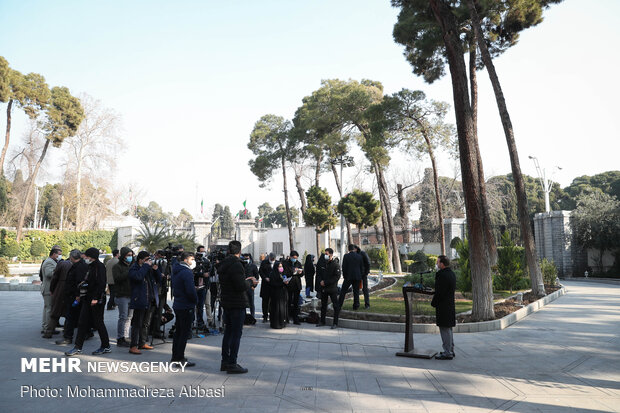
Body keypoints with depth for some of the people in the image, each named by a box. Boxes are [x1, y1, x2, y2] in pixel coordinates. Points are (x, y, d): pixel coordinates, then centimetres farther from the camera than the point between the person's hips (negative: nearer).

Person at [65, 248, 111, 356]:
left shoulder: (100, 266, -13)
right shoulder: (91, 267, 16)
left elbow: (101, 284, -21)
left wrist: (95, 298, -24)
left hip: (97, 300, -9)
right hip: (88, 299, 9)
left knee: (98, 323, 0)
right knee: (82, 323, 7)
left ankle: (106, 346, 12)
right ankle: (78, 348, 13)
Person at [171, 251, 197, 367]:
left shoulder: (175, 271, 11)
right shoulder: (187, 272, -19)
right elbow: (191, 290, -23)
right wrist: (196, 300, -8)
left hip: (177, 304, 10)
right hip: (186, 306, -10)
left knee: (178, 330, 17)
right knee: (185, 331, -2)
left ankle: (175, 357, 25)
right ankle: (180, 358, 3)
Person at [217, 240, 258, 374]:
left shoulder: (223, 265, 10)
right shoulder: (236, 265, -19)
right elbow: (241, 287, -24)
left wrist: (245, 280, 16)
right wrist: (251, 282, -5)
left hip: (226, 303, 9)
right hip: (237, 304, -9)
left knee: (228, 332, 16)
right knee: (236, 333, -2)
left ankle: (225, 362, 24)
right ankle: (232, 364, 2)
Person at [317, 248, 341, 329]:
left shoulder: (336, 264, -9)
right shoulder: (324, 263, 10)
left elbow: (337, 277, -15)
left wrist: (326, 282, -17)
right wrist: (321, 280, -2)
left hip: (332, 288, -6)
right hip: (324, 288, 6)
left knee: (335, 306, 0)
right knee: (323, 305, 14)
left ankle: (335, 323, 6)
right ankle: (322, 321, 24)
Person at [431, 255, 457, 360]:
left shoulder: (442, 275, -20)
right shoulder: (451, 273, 11)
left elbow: (439, 293, -21)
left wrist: (433, 303, -7)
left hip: (443, 307, -10)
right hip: (450, 305, 10)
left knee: (445, 329, -3)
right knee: (448, 329, 18)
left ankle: (447, 353, 2)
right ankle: (450, 350, 27)